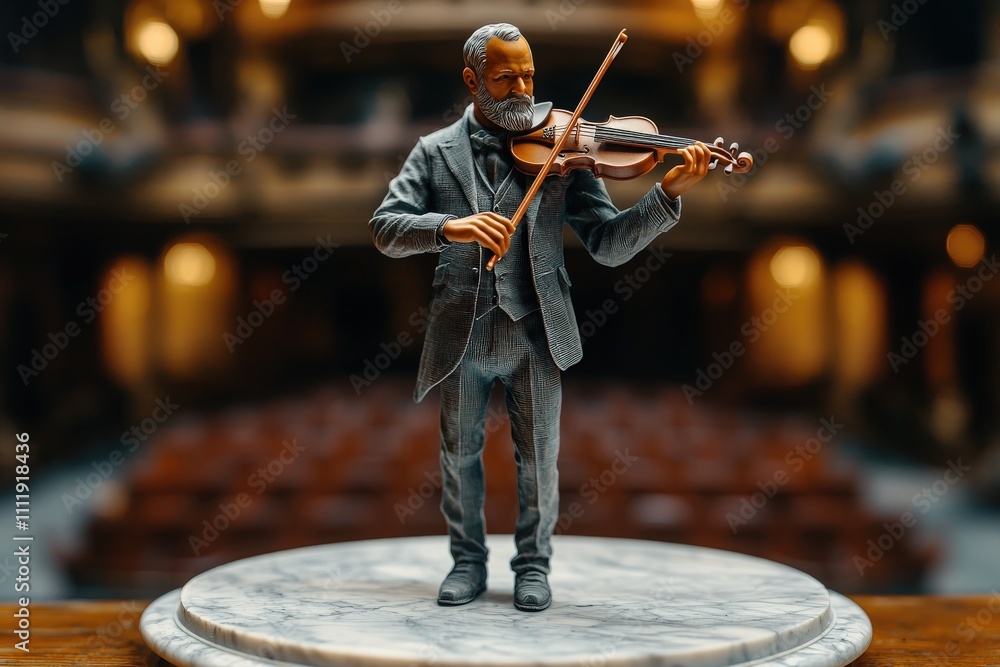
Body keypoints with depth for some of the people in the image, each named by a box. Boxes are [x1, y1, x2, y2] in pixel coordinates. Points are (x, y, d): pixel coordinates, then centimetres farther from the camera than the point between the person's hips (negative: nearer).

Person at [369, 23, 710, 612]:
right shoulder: (436, 152, 5)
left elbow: (609, 244, -3)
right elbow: (386, 228, -7)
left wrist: (669, 193, -18)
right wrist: (449, 226, -26)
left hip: (535, 332, -1)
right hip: (461, 335, 1)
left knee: (539, 458, 7)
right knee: (460, 455, 12)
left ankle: (533, 564, 28)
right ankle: (469, 562, 32)